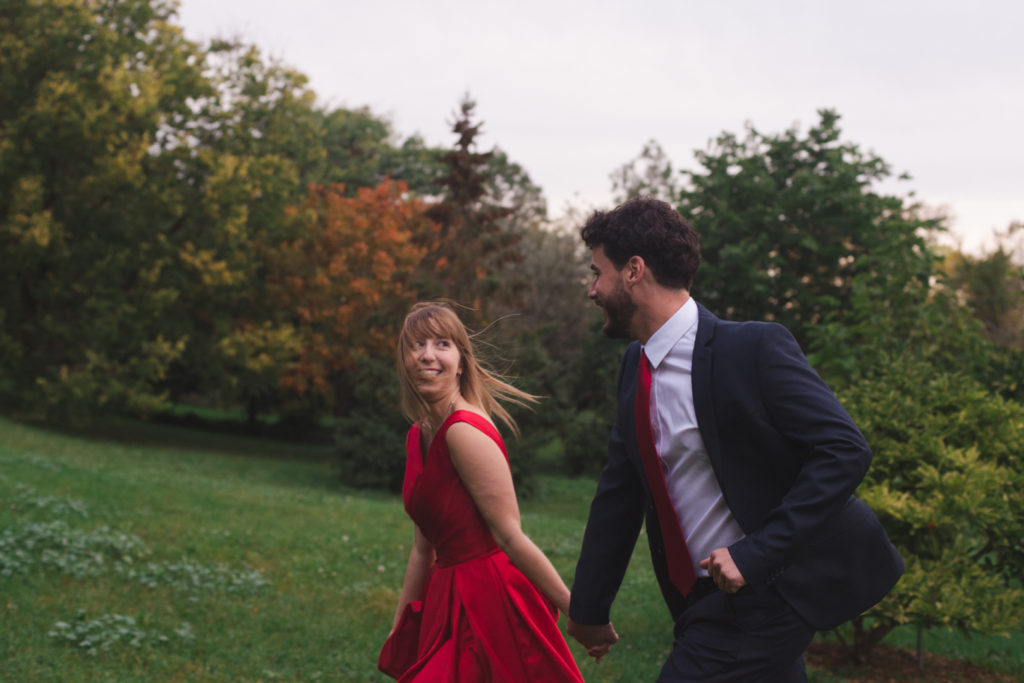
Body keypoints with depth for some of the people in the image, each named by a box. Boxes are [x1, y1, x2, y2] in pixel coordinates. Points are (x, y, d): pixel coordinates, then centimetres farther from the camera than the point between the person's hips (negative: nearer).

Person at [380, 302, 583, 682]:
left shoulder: (466, 431, -19)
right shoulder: (417, 436, 9)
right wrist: (397, 630, 17)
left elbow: (510, 537, -19)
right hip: (452, 602, 8)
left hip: (493, 599, -8)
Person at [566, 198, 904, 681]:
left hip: (764, 591, -7)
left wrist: (754, 554, -24)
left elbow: (845, 450, -20)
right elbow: (619, 492, 16)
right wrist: (589, 608, 20)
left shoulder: (754, 347, -16)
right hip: (702, 597, 7)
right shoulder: (636, 368, 8)